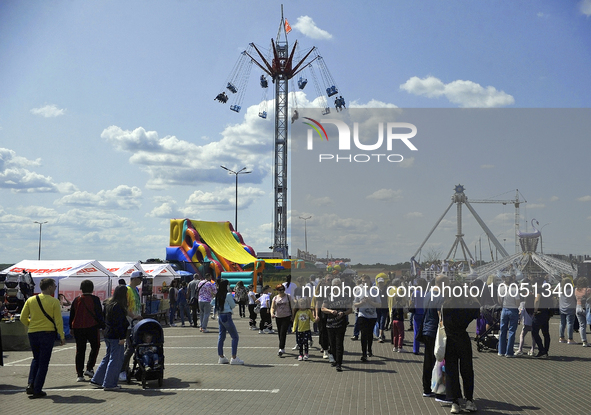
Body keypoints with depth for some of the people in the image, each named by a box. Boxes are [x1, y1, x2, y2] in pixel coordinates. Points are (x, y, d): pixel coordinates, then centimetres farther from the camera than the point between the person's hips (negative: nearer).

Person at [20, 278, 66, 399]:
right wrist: (62, 336, 1)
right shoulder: (54, 301, -7)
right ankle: (37, 390, 4)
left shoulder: (30, 300, 3)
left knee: (36, 359, 22)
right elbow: (58, 321, -7)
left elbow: (23, 318, 4)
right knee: (43, 362, 4)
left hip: (32, 333, 4)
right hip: (48, 333, -4)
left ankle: (31, 384, 7)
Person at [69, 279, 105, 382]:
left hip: (78, 328, 4)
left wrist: (71, 328, 22)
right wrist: (102, 327, 0)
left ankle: (80, 374, 6)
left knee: (80, 350, 7)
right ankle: (89, 368, 0)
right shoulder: (95, 299, -5)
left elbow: (71, 315, 13)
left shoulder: (76, 300, 7)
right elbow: (99, 314, -6)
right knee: (95, 347, 13)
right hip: (92, 327, -4)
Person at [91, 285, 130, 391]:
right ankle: (109, 384, 1)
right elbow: (119, 323, -20)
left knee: (108, 357, 18)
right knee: (115, 359, -2)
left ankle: (97, 380, 22)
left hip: (107, 334, 10)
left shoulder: (108, 304, 12)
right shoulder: (118, 306, -17)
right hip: (115, 336, -10)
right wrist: (122, 337, -19)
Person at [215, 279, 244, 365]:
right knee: (235, 337, -3)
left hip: (220, 316, 9)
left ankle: (221, 357, 16)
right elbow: (233, 305, -5)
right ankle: (234, 358, -6)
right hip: (226, 316, -8)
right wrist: (233, 299, 9)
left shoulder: (218, 294, 9)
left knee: (221, 336, 12)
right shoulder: (228, 294, -13)